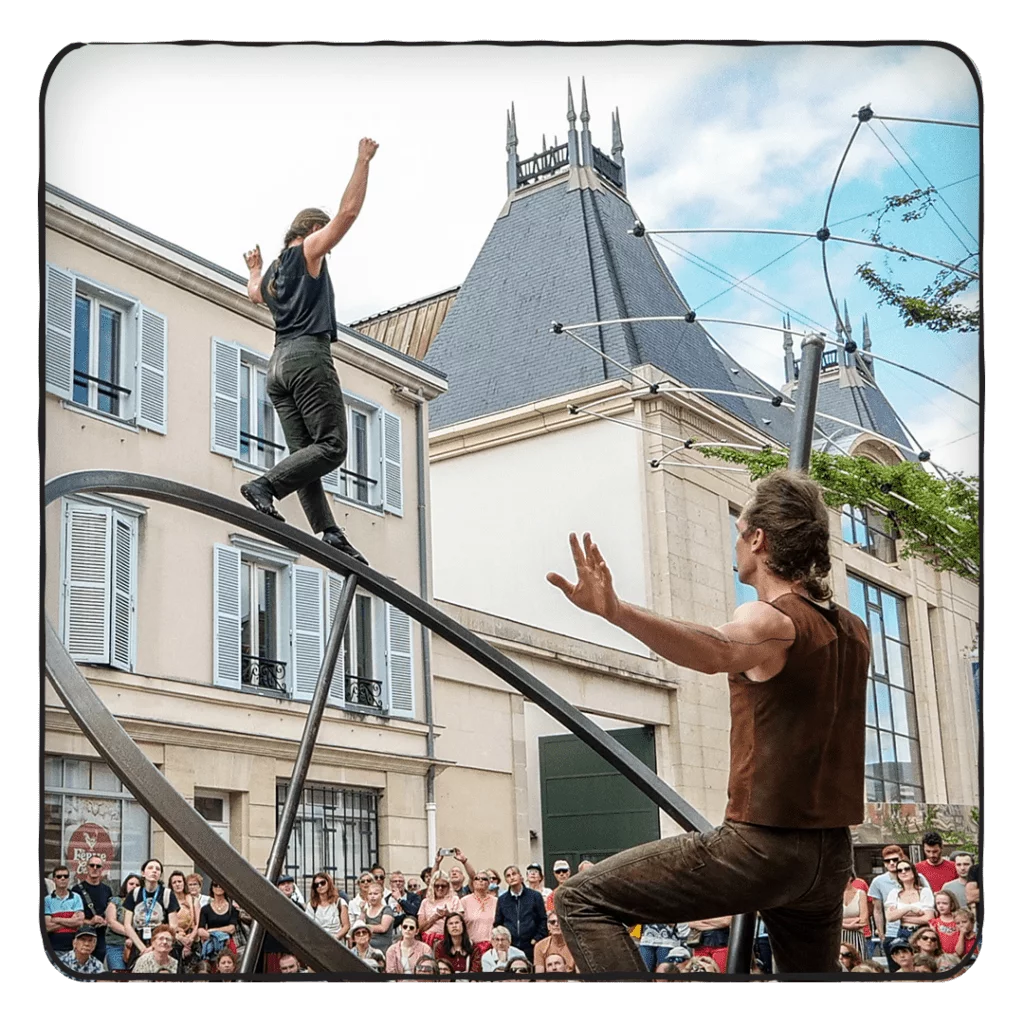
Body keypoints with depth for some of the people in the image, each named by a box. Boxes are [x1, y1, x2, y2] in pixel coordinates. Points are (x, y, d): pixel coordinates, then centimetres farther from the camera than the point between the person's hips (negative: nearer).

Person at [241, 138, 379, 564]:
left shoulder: (271, 273, 27)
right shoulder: (308, 251, 7)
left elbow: (255, 293, 49)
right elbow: (347, 212, 0)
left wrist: (253, 269, 68)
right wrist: (364, 160, 7)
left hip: (277, 363, 8)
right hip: (308, 356, -8)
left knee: (306, 451, 0)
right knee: (332, 446, -13)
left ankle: (328, 531, -12)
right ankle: (265, 484, -28)